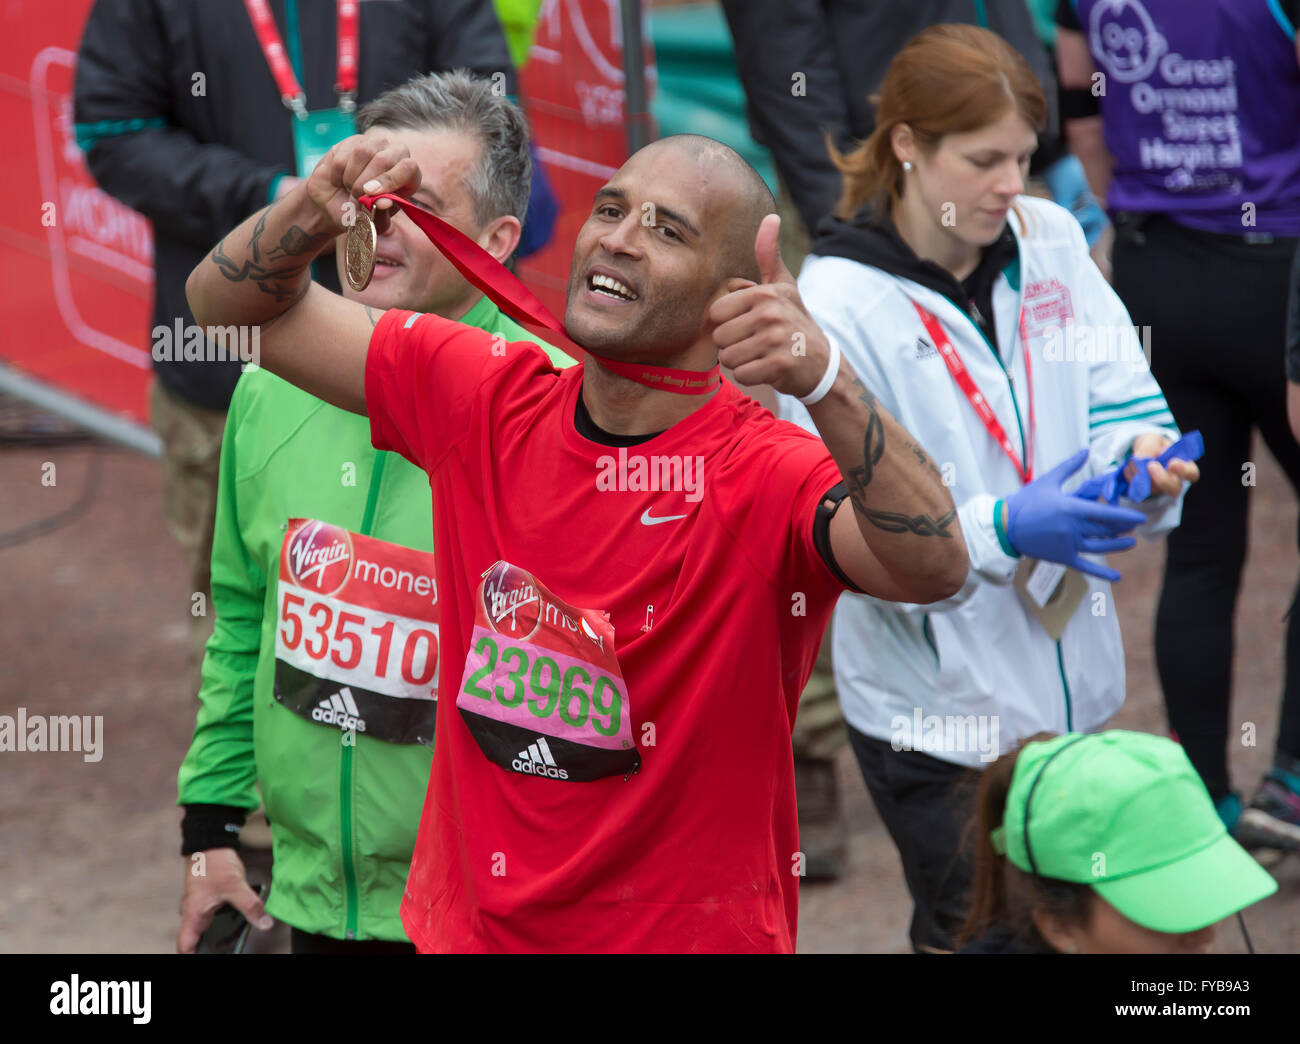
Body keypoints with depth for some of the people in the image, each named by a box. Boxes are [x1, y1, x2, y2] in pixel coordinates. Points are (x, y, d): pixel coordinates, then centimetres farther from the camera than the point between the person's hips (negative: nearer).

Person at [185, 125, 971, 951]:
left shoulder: (763, 477, -19)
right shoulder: (485, 401, -4)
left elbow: (934, 568, -38)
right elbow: (232, 304, 4)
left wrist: (823, 377, -50)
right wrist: (313, 213, -17)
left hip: (691, 935, -4)